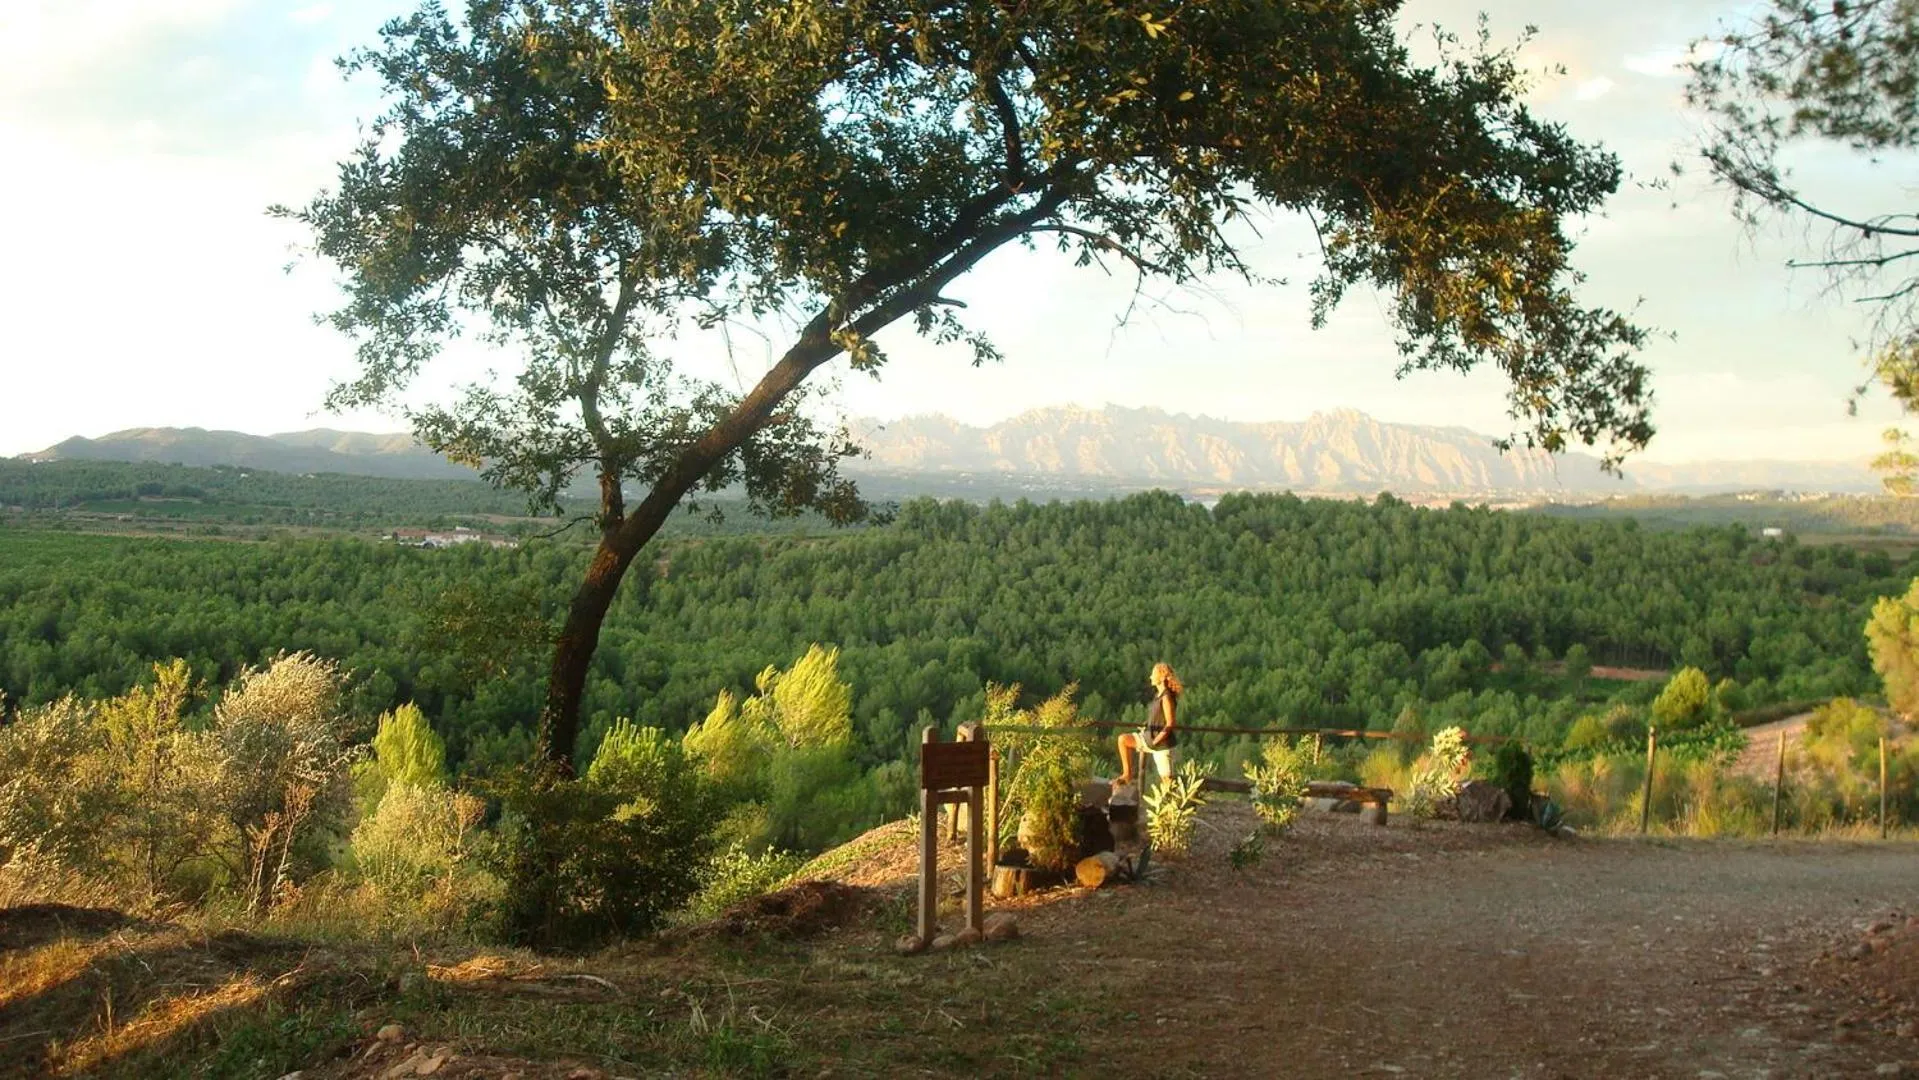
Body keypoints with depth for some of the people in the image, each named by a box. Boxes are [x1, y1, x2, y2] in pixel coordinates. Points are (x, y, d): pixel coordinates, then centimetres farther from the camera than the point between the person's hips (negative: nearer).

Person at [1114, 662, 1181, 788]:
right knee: (1123, 740, 9)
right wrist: (1146, 728, 9)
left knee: (1166, 778, -5)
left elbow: (1170, 724, -21)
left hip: (1162, 742, -9)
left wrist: (1154, 742, -19)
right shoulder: (1158, 694, 8)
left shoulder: (1167, 697, -18)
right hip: (1150, 736, 9)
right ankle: (1128, 776, 13)